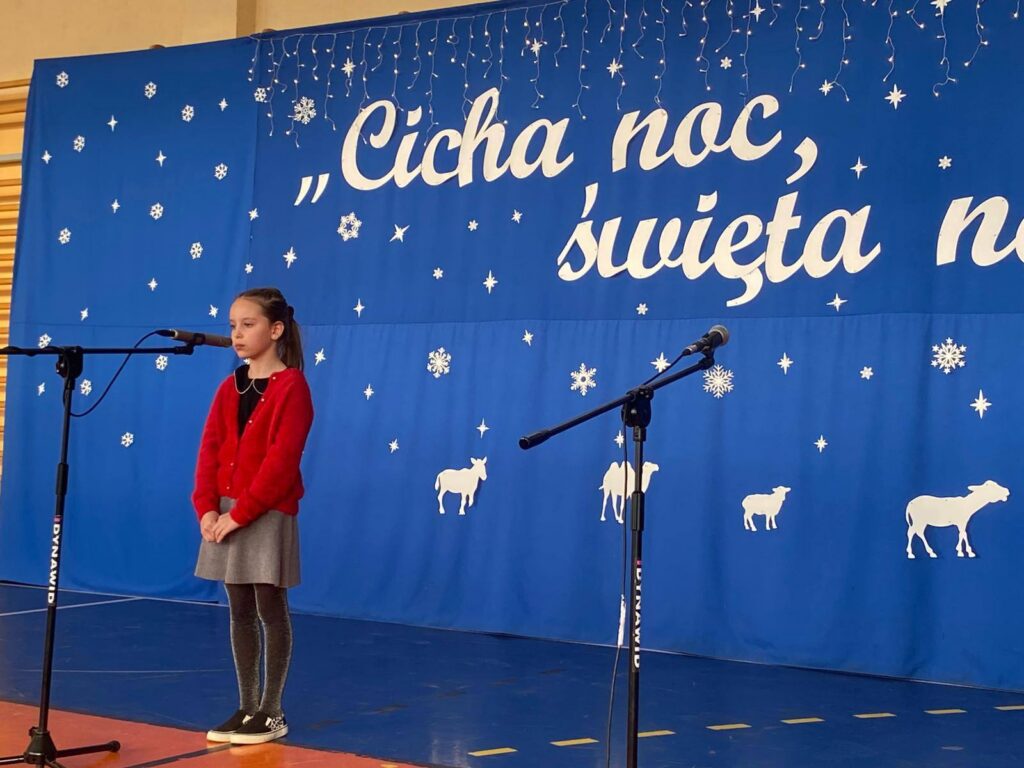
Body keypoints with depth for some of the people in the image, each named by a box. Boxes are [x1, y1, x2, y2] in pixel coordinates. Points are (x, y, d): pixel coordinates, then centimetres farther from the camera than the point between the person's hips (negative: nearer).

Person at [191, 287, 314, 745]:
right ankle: (247, 707, 19)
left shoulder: (291, 386, -9)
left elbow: (282, 460, -16)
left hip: (268, 515, -7)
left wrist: (240, 513, -19)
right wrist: (206, 508, -7)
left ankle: (272, 712, 9)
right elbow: (210, 449, 7)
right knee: (240, 612, 11)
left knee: (271, 611, 1)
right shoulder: (229, 388, 12)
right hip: (225, 514, 7)